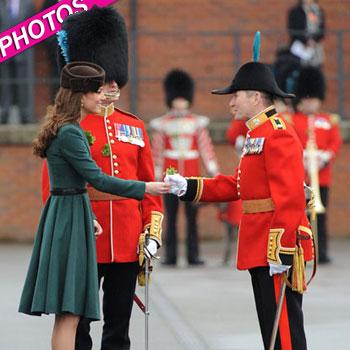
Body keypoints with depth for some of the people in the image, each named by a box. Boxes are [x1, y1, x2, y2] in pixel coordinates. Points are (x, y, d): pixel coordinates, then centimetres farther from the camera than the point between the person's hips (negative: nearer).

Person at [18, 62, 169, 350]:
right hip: (69, 220, -10)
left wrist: (88, 218, 19)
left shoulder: (67, 130, 14)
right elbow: (97, 179, -20)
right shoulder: (69, 134, -17)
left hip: (65, 216, 10)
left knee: (67, 313, 12)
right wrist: (144, 188, -15)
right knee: (70, 311, -10)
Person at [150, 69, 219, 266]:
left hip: (192, 177, 1)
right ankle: (171, 256, 4)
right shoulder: (163, 124, 4)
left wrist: (214, 172, -3)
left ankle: (193, 255, 5)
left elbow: (206, 148, 5)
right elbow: (157, 152, 5)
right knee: (171, 218, 0)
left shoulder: (197, 122, 7)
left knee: (192, 218, 1)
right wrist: (155, 178, 3)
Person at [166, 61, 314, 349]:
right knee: (271, 326, 13)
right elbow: (236, 186, 20)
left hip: (276, 248, -10)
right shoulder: (259, 134, 19)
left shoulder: (278, 134, -14)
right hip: (260, 248, 10)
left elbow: (290, 198, -22)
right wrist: (188, 187, 13)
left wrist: (281, 249, -25)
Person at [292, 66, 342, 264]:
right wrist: (300, 159, -17)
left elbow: (336, 143, 5)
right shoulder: (291, 120, 6)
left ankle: (322, 252, 5)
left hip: (322, 175, 2)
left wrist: (325, 158, -12)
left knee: (321, 215, 2)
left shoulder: (330, 121, 15)